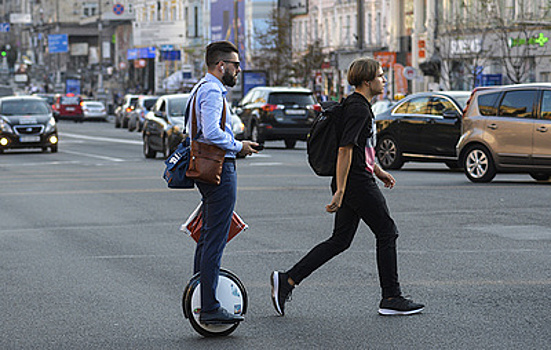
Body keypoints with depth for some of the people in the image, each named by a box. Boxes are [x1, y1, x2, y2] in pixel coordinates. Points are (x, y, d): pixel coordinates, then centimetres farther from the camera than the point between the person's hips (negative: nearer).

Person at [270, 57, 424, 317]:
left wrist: (378, 171, 29)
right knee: (387, 234, 0)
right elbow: (345, 150, -22)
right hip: (358, 185, -10)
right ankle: (391, 299, 7)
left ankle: (287, 280, 6)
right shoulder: (358, 108, -16)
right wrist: (340, 191, -24)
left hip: (351, 186, 10)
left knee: (340, 240, 9)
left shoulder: (360, 105, 17)